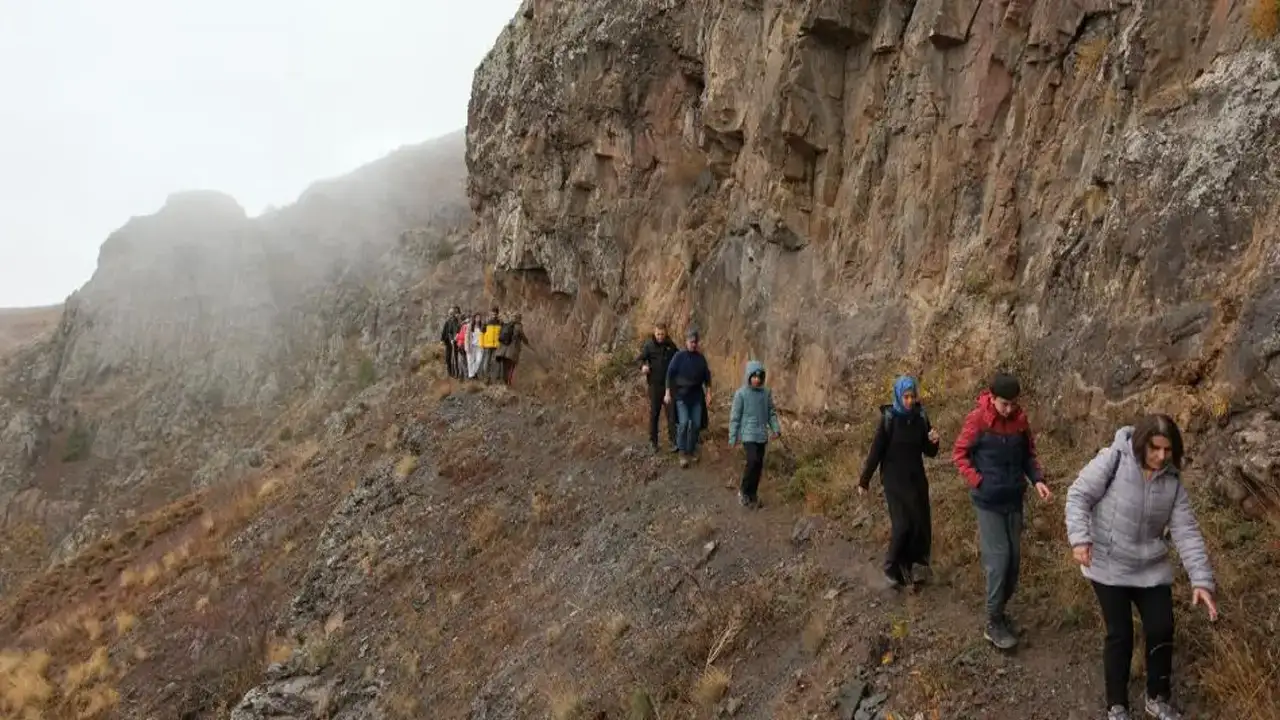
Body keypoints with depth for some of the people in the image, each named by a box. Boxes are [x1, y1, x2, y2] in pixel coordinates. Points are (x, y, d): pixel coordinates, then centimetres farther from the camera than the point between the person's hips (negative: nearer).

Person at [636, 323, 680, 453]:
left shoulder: (670, 345, 5)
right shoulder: (649, 345, -5)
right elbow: (639, 358, -15)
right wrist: (643, 366, -38)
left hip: (669, 384, 2)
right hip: (655, 385, -2)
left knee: (672, 413, -1)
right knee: (654, 413, 5)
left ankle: (673, 441, 5)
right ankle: (653, 441, 16)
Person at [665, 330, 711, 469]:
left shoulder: (700, 358, 6)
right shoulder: (679, 356, -5)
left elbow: (707, 376, 13)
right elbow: (670, 374, -4)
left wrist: (708, 394, 8)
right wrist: (668, 393, -8)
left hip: (697, 396, 4)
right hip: (682, 395, -4)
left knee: (696, 424, 4)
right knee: (683, 423, -13)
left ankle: (692, 451, 19)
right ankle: (683, 453, -5)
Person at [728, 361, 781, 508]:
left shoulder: (766, 392, 3)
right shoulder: (741, 393, -10)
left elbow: (771, 412, 12)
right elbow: (735, 416, -6)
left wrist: (776, 428, 0)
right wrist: (732, 437, -5)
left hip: (762, 435, 5)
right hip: (748, 434, -5)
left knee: (759, 465, 8)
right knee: (753, 461, -18)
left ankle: (752, 494, 21)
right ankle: (744, 491, 1)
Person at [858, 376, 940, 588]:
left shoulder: (921, 417, -1)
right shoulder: (888, 418, -12)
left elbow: (930, 453, 7)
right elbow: (876, 451, -8)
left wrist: (933, 442, -15)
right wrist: (864, 481, -6)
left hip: (917, 478, 4)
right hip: (895, 479, -4)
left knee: (921, 523, 3)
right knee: (903, 524, -8)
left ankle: (917, 566, 21)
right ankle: (893, 568, 11)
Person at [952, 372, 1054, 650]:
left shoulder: (1021, 419, -2)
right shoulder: (977, 419, -14)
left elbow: (1028, 455, 9)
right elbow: (959, 454, -6)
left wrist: (1037, 480, -7)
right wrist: (978, 482, -14)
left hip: (1014, 500, 5)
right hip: (988, 502, -5)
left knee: (1014, 558, 9)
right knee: (998, 559, -6)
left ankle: (1000, 611, 25)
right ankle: (993, 623, 4)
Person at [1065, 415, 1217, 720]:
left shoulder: (1172, 482, -3)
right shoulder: (1114, 460, -16)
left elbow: (1186, 532, -3)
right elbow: (1079, 495, -13)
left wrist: (1202, 580, -11)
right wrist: (1080, 537, -25)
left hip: (1151, 569, 4)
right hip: (1108, 566, -4)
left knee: (1162, 630, 5)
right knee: (1120, 634, 2)